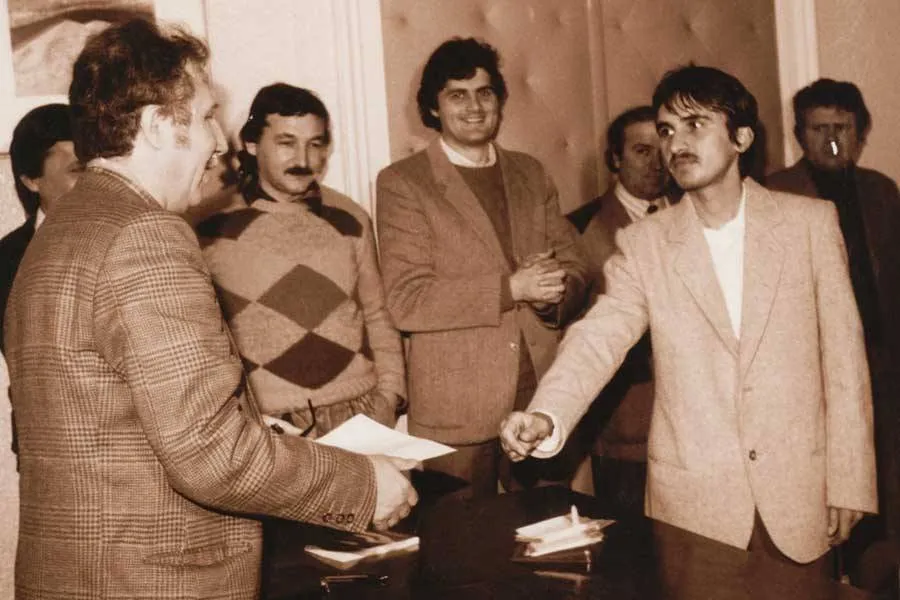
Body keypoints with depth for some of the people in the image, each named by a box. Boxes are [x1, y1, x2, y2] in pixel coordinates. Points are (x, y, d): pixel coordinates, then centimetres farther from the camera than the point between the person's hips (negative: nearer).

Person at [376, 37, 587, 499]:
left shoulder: (531, 175, 13)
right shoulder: (401, 183, -3)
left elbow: (572, 269, 11)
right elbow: (406, 302, -12)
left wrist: (552, 296, -12)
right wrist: (511, 288, -17)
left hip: (543, 397, 4)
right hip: (455, 410, -4)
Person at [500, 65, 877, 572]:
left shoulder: (811, 221, 1)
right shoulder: (644, 244, 1)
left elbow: (843, 355, 1)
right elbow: (598, 339, -10)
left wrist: (849, 484, 0)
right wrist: (546, 417, -29)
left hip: (800, 495, 1)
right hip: (693, 502, 0)